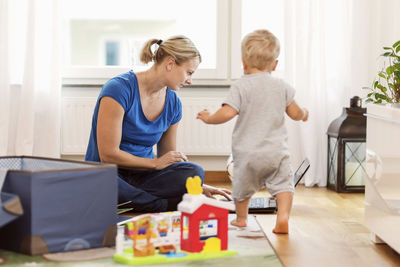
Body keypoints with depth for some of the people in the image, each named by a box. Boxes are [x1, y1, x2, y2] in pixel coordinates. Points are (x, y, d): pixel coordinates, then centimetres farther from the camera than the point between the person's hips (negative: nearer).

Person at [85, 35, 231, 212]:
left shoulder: (173, 104, 5)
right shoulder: (119, 89, -17)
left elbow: (169, 159, 17)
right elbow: (108, 154, -18)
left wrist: (200, 187, 6)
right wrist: (155, 163, -11)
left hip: (142, 174, 5)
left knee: (194, 172, -24)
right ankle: (170, 204, -26)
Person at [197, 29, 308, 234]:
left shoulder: (241, 86, -7)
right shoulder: (282, 86, 4)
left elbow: (227, 113, -16)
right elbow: (295, 113, 10)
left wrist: (208, 118, 2)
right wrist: (304, 114, 33)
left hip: (248, 152, -1)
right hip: (276, 151, 2)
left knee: (243, 185, 16)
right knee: (283, 183, 7)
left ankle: (241, 218, 32)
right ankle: (283, 216, -13)